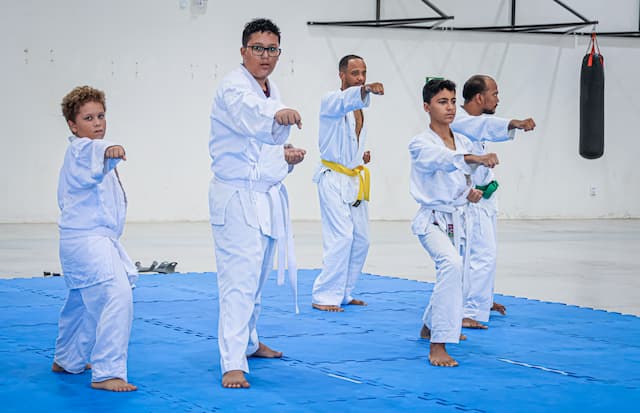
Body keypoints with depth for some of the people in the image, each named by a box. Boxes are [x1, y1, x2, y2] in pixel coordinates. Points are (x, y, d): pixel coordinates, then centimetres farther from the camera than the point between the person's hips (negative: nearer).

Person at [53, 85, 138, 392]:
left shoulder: (90, 150, 16)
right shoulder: (79, 149, -15)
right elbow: (93, 150, -40)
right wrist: (107, 150, -60)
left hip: (99, 238, 11)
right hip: (86, 238, -11)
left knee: (83, 302, 25)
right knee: (116, 295, -22)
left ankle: (67, 360, 43)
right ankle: (106, 373, -20)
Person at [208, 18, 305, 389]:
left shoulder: (272, 91, 12)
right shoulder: (233, 88, -15)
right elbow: (249, 116, -40)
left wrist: (286, 155, 3)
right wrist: (278, 115, -61)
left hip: (269, 197, 8)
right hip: (238, 196, -8)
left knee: (258, 278, 19)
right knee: (240, 279, -14)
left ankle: (249, 342, 36)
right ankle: (233, 364, -15)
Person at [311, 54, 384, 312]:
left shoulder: (358, 107, 15)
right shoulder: (331, 101, -10)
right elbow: (345, 101, -36)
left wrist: (362, 156, 10)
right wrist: (367, 89, -55)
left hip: (355, 180, 9)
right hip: (334, 178, -8)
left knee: (360, 240, 9)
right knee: (341, 237, -17)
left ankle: (344, 293, 20)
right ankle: (324, 297, -12)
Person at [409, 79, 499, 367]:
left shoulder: (463, 142, 7)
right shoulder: (420, 144, -14)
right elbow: (444, 159, -36)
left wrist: (470, 192, -2)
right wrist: (477, 159, -52)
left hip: (458, 219, 7)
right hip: (433, 220, -7)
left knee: (455, 275, 19)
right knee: (451, 264, -32)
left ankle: (429, 326, 50)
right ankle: (437, 345, -31)